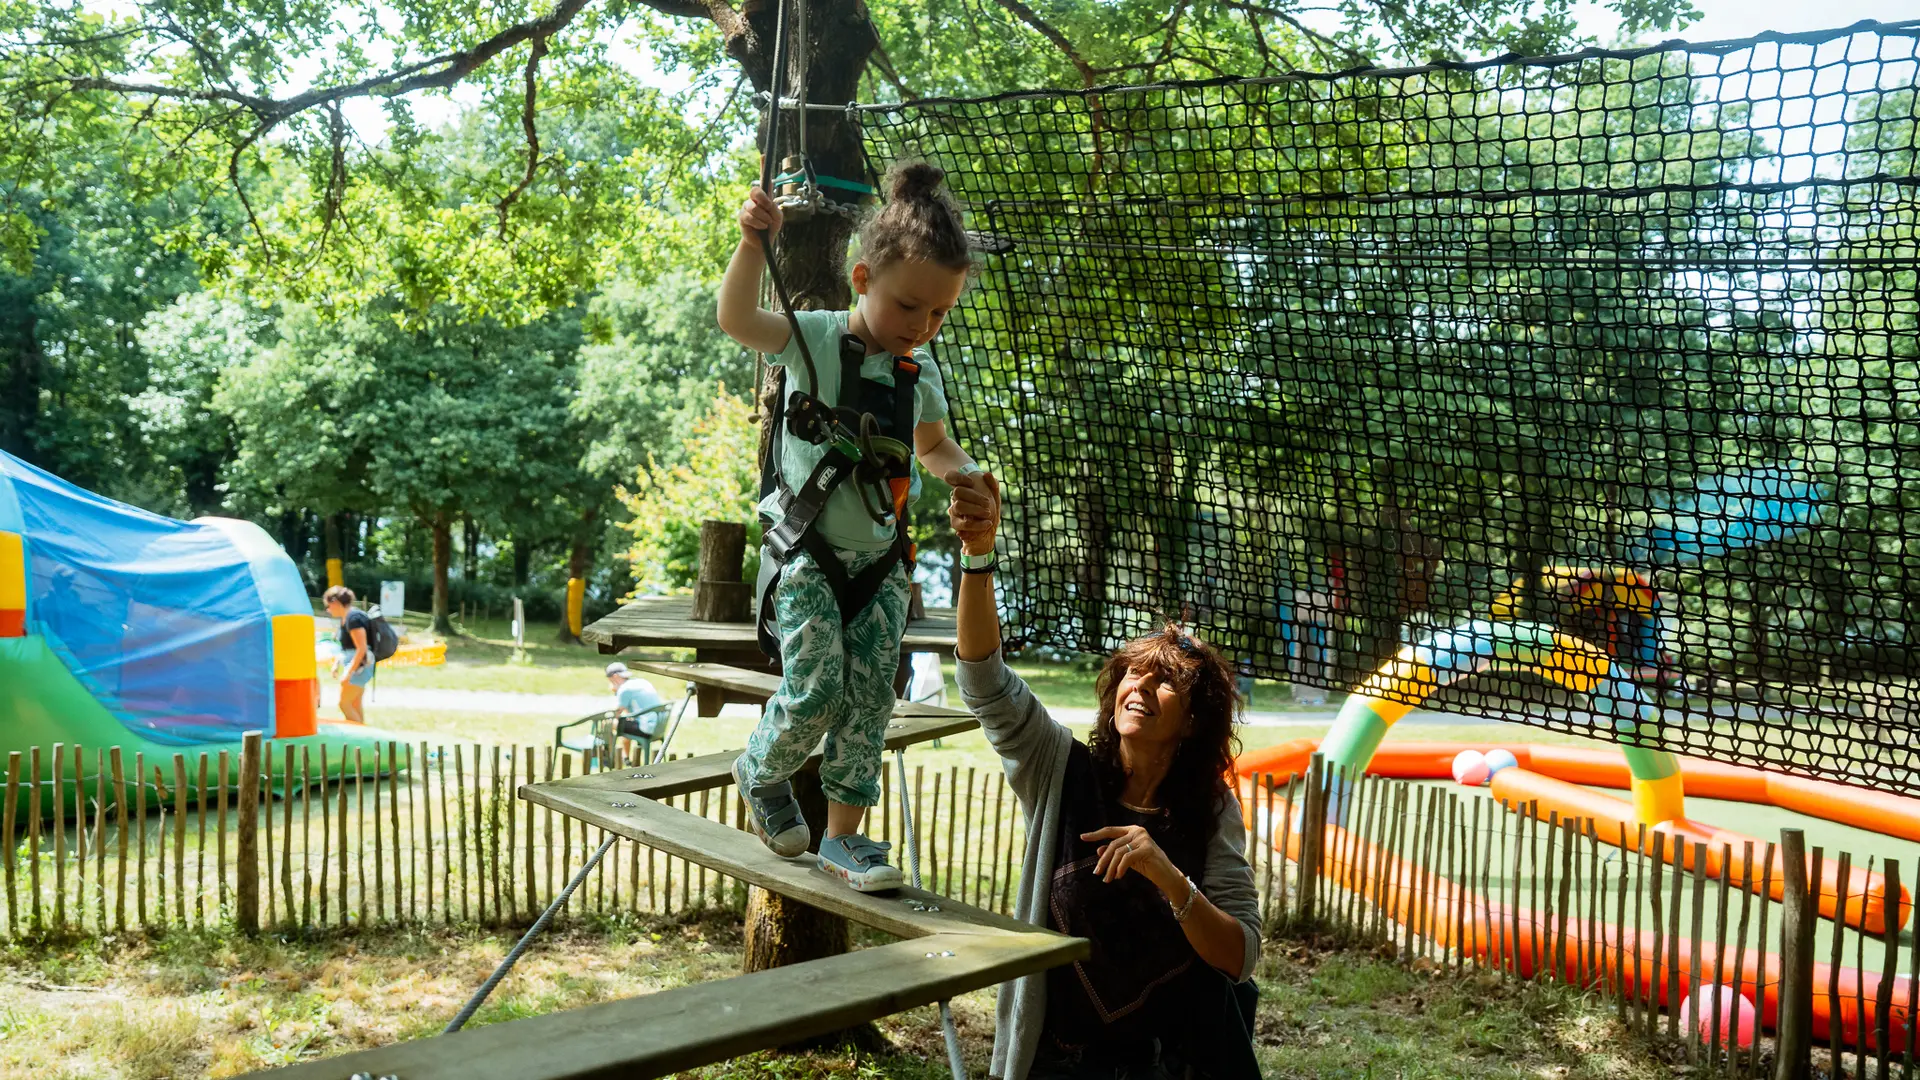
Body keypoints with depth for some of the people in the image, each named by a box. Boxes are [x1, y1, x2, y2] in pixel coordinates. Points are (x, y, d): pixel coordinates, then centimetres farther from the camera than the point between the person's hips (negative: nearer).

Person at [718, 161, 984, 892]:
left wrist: (968, 474, 1)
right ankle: (763, 773, 21)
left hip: (881, 557, 5)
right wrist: (753, 243, -41)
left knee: (871, 696, 0)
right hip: (809, 551, -5)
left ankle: (843, 833, 11)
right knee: (815, 690, -11)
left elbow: (933, 447, 22)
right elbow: (738, 320, -26)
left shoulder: (921, 371, 7)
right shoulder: (817, 339, -9)